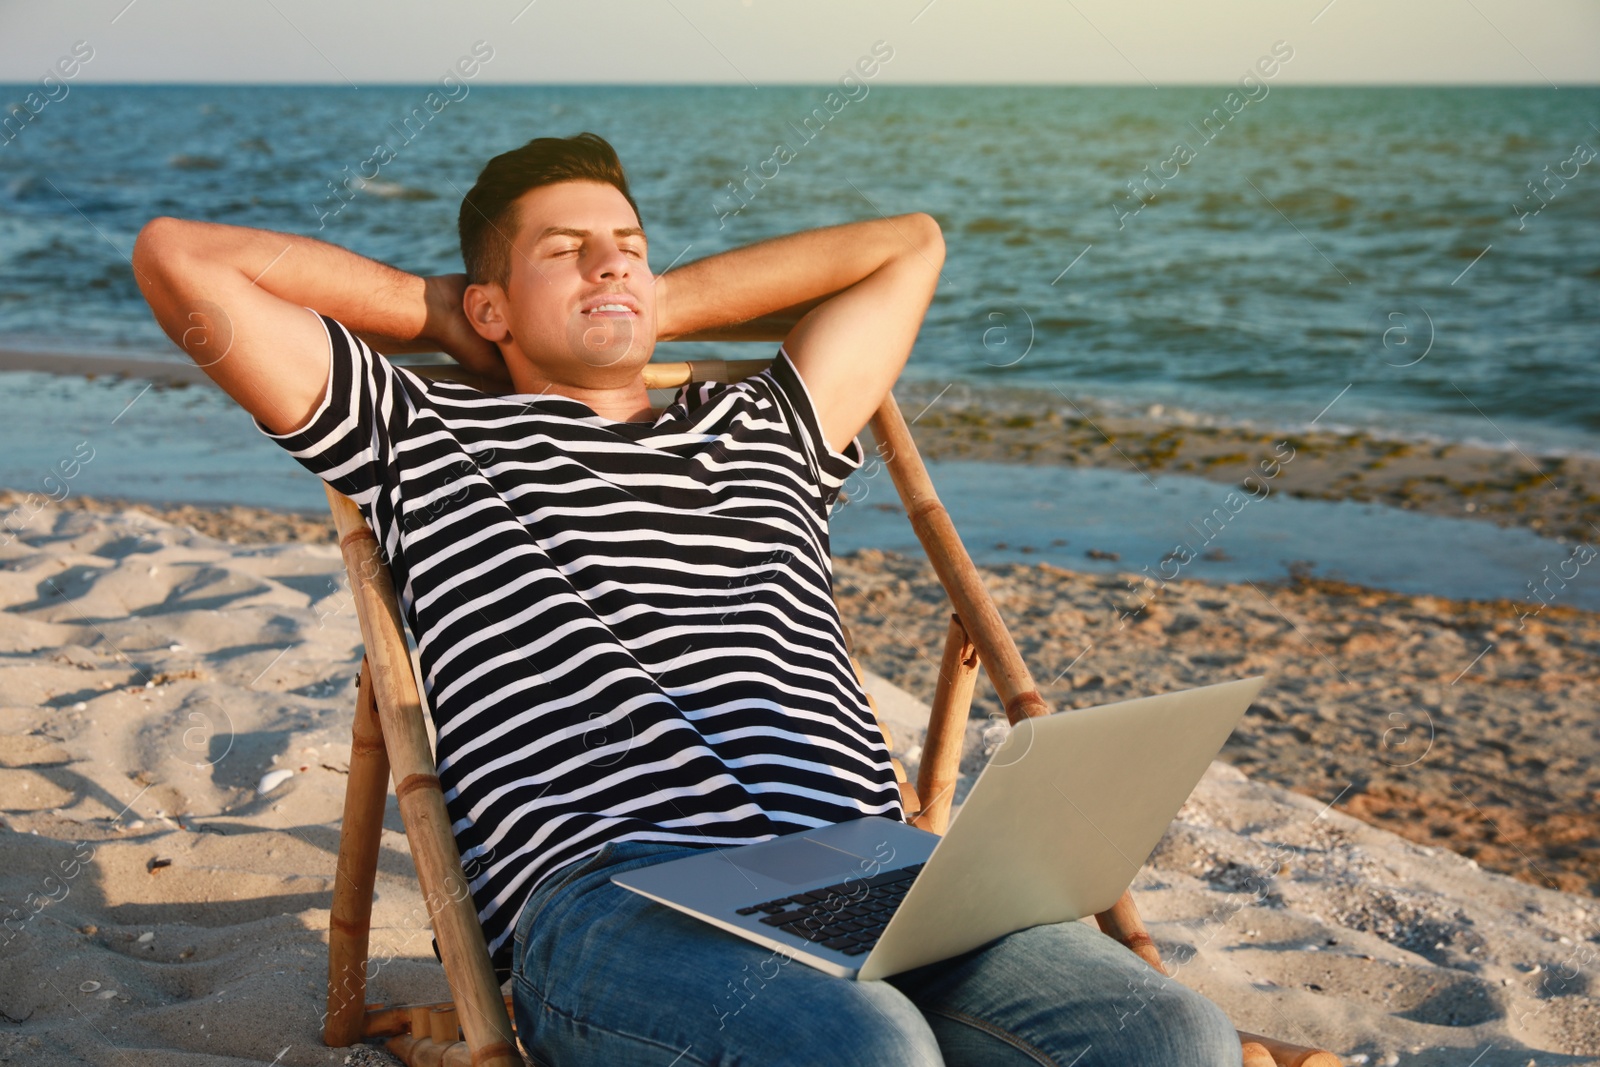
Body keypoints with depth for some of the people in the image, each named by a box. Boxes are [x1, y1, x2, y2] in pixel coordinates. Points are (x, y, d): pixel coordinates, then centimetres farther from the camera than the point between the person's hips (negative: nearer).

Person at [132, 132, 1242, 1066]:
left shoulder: (766, 435, 33)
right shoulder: (425, 440, 21)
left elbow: (908, 244, 45)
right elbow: (180, 258, 18)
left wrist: (664, 304, 39)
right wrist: (429, 309, 28)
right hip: (608, 893, -4)